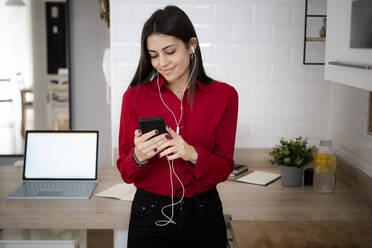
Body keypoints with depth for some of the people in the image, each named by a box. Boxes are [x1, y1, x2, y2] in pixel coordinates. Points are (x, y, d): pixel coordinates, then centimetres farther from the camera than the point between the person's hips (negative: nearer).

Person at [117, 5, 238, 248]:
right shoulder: (135, 97, -5)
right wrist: (138, 157, -24)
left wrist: (193, 155, -22)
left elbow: (224, 169, -3)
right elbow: (126, 174, -2)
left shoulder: (224, 95, -5)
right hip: (150, 215, 0)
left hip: (203, 212, 1)